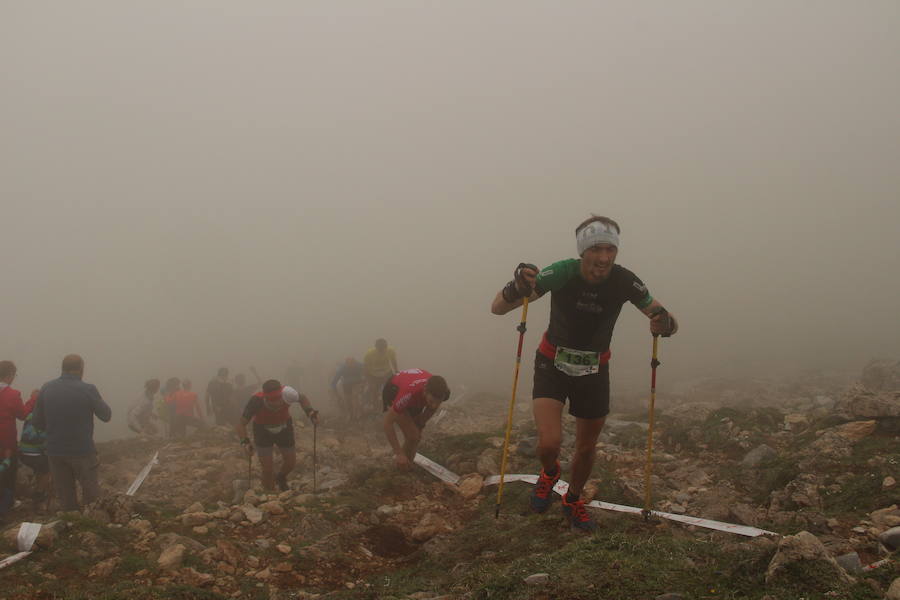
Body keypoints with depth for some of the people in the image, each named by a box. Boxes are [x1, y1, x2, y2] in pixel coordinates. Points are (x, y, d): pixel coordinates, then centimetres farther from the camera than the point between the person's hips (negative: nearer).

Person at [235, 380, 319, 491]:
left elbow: (302, 399, -10)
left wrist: (310, 412, -28)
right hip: (263, 431, -2)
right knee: (268, 469, -8)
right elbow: (241, 425, -29)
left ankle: (281, 478, 45)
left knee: (291, 462, 11)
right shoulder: (256, 401, -38)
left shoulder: (286, 393, -34)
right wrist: (245, 442, -46)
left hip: (284, 428, 2)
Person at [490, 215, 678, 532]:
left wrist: (665, 323, -36)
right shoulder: (562, 273, -26)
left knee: (587, 446, 14)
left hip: (594, 370, 3)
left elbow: (665, 319, -10)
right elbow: (497, 308, -28)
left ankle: (573, 500, 44)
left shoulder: (624, 281, -19)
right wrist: (517, 288, -52)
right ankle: (550, 473, 20)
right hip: (552, 364, -2)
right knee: (550, 443, -18)